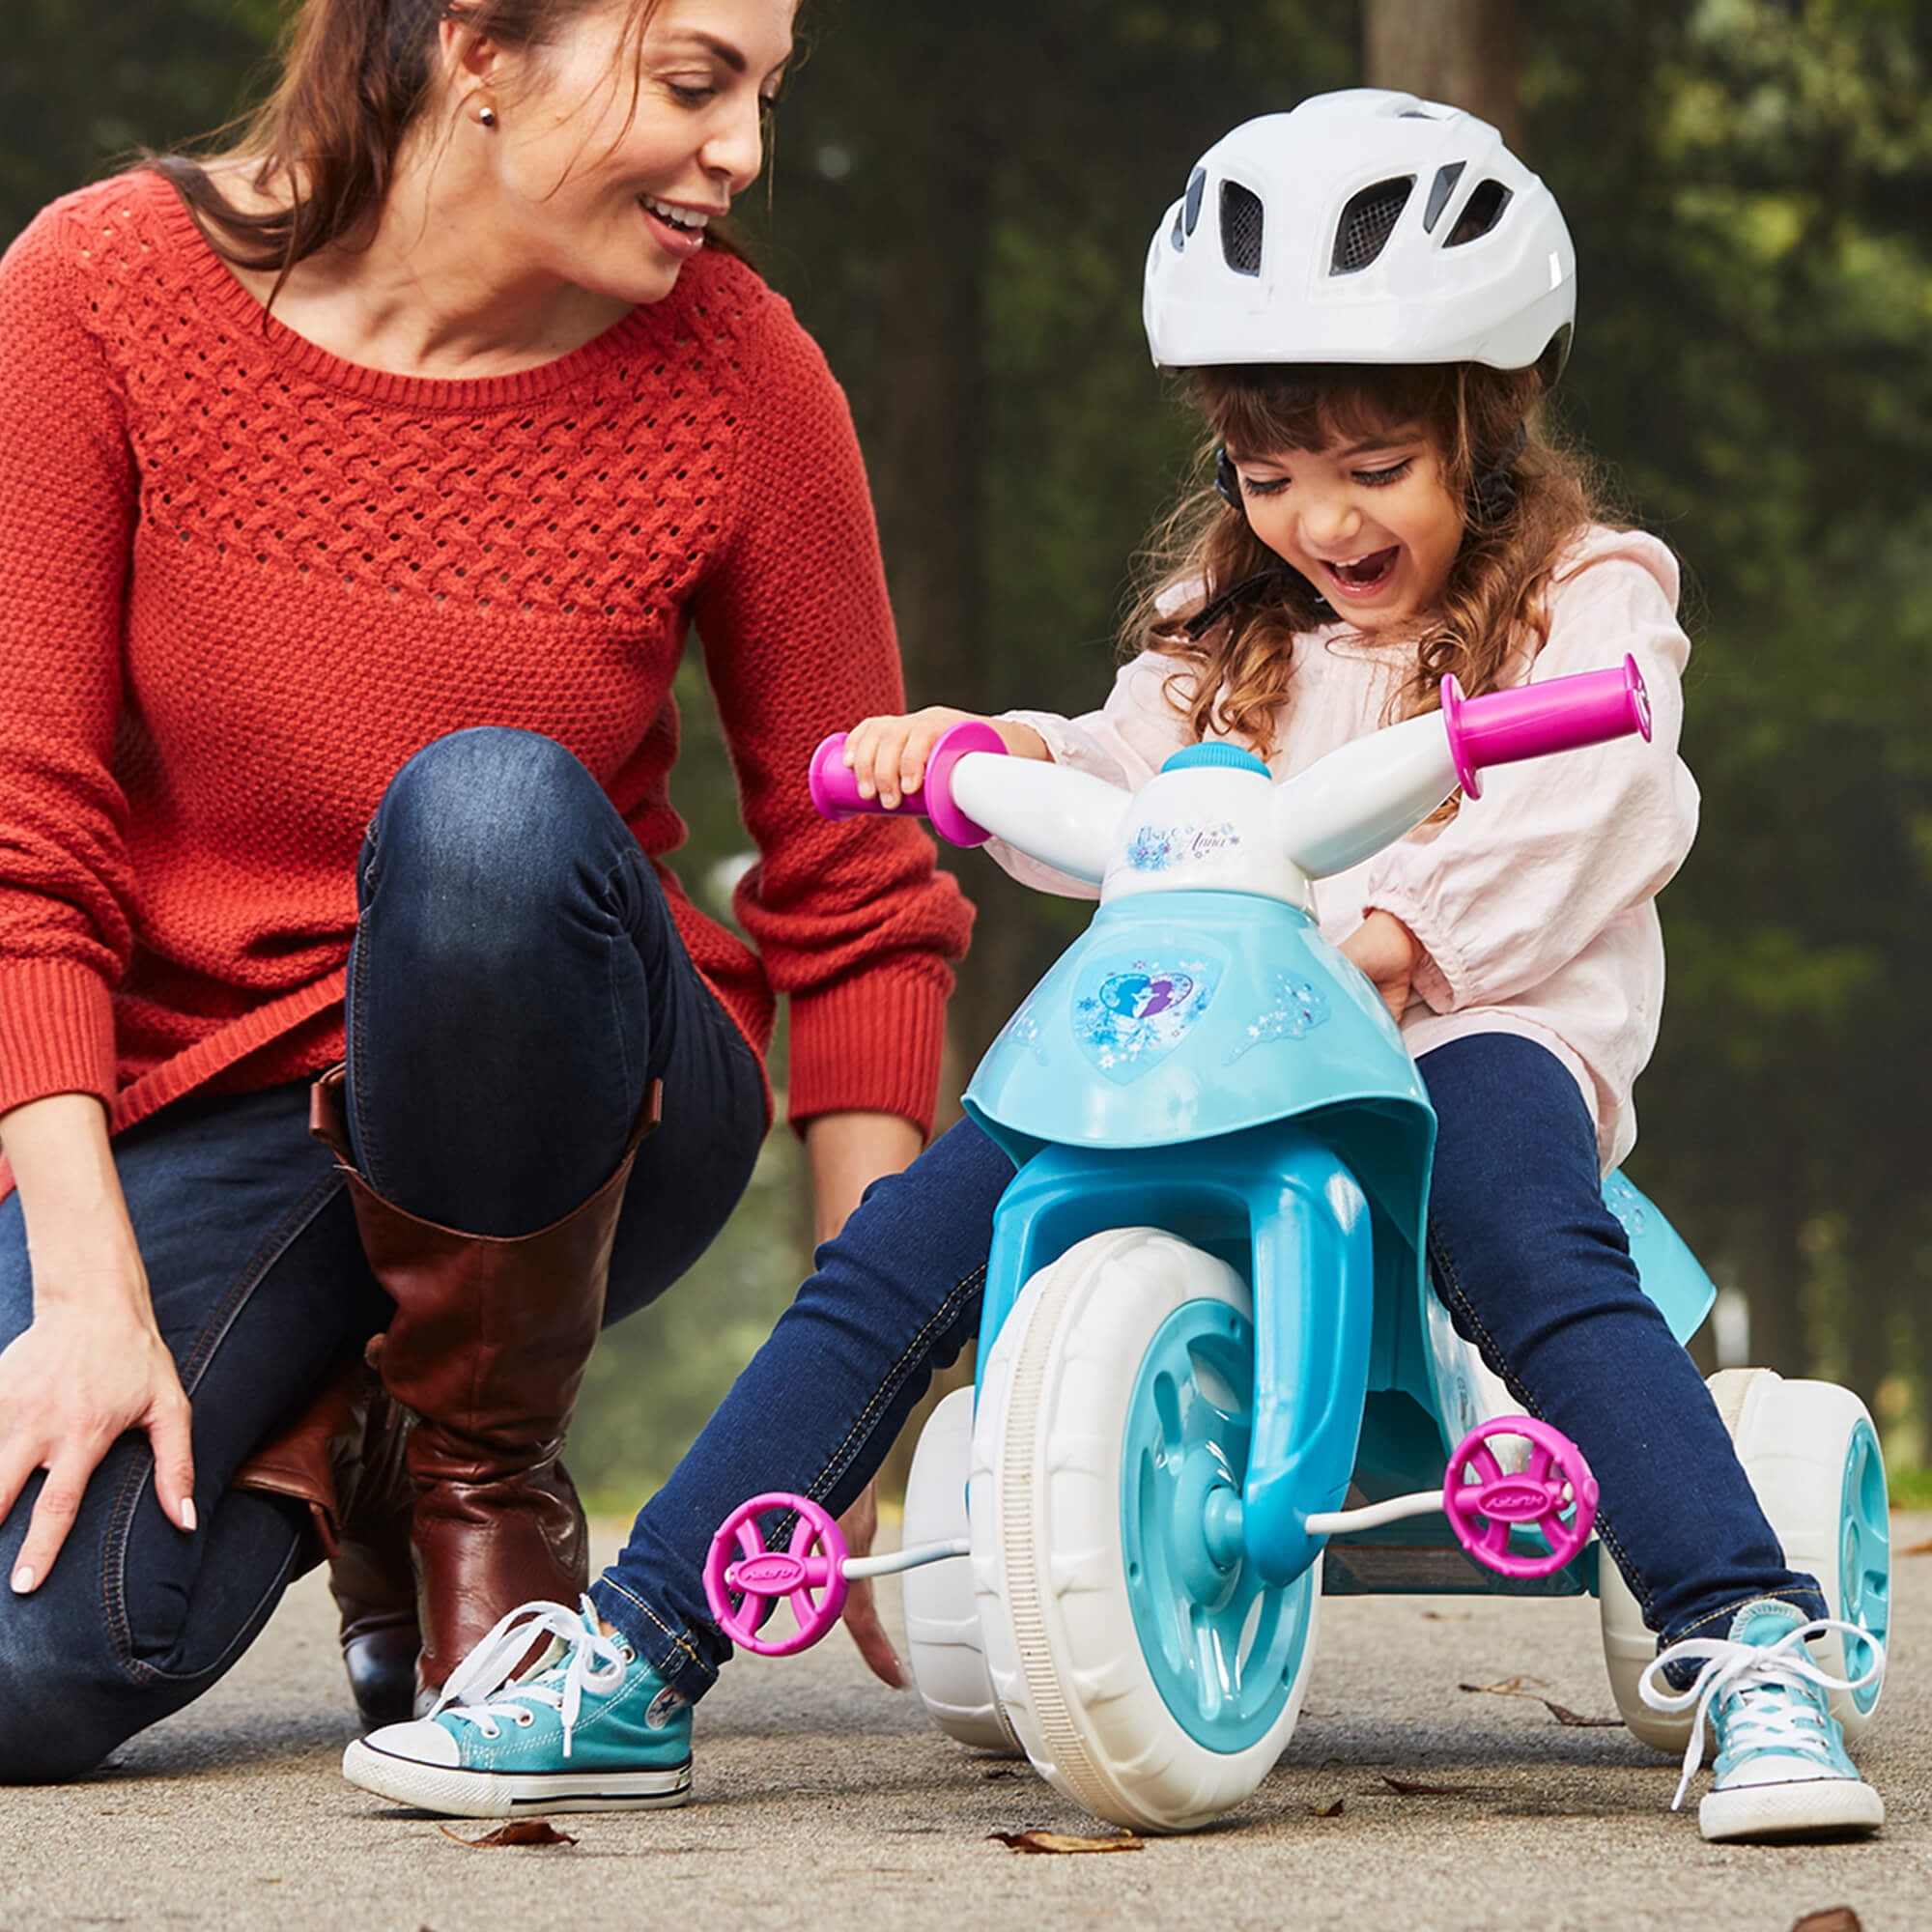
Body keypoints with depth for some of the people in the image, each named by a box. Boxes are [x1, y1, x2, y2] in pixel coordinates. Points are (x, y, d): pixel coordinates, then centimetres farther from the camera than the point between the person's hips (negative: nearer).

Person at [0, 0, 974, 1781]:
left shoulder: (732, 367, -9)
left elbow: (860, 901, -4)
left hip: (560, 1115, 0)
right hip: (201, 1106, 0)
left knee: (487, 809, -35)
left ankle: (485, 1475, -10)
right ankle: (320, 1439, 11)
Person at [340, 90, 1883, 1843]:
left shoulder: (1586, 599, 7)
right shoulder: (1228, 620, 24)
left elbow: (1588, 820, -10)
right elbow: (1126, 802, 16)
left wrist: (1406, 930, -27)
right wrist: (997, 755, -6)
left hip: (1469, 1025, -4)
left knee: (1535, 1243, -38)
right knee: (908, 1240, -14)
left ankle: (1750, 1651, -41)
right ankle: (632, 1670, -13)